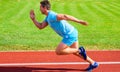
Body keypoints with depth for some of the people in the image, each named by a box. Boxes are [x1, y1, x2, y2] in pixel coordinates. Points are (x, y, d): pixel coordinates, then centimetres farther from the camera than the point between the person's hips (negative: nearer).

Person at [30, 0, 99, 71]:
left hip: (70, 35, -10)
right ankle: (93, 63, 25)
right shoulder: (48, 17, 15)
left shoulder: (51, 16, -17)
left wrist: (79, 21, -32)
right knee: (75, 52, 20)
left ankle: (79, 50, -1)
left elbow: (64, 16, -27)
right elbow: (40, 26, 20)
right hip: (72, 33, 10)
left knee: (58, 52, -4)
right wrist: (33, 19, 9)